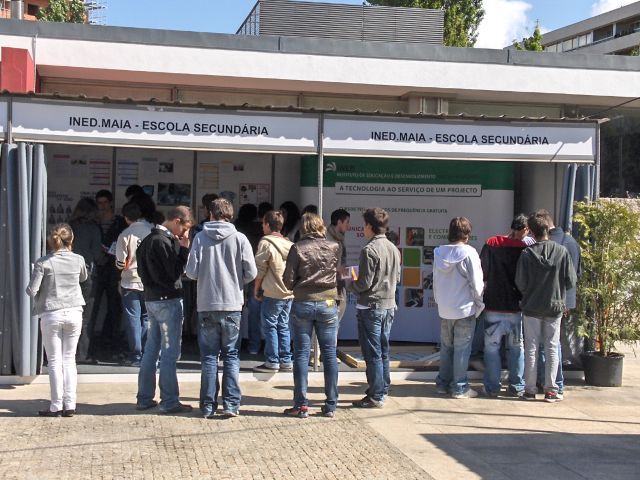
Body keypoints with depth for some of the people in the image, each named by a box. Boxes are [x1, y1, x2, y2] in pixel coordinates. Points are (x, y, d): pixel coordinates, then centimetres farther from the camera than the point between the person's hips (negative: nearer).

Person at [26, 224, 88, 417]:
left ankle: (56, 406, 5)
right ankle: (70, 405, 8)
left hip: (51, 315, -2)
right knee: (69, 359, 9)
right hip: (74, 314, 2)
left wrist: (40, 298, 12)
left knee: (55, 361, 4)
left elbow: (32, 290, -11)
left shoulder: (43, 263, -9)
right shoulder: (78, 260, -1)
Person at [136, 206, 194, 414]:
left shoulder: (149, 239, 12)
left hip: (151, 299, 9)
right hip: (168, 301, -9)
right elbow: (175, 271, -17)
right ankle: (169, 402, 0)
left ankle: (144, 398, 17)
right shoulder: (163, 241, -17)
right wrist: (184, 248, -12)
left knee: (151, 350, 13)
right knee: (170, 352, -4)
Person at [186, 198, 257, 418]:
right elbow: (251, 272, -5)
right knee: (231, 355, 9)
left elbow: (191, 272, -5)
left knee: (209, 356, 8)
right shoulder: (240, 238, -4)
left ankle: (208, 405, 9)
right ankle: (231, 403, 5)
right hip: (232, 304, 0)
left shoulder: (200, 237, -4)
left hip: (206, 305, 0)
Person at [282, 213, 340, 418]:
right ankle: (331, 405, 10)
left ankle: (301, 405, 3)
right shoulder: (334, 247, 0)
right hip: (328, 304, 1)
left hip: (302, 303, -1)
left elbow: (288, 281, -5)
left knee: (301, 353, 4)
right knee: (329, 354, 7)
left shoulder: (297, 248, -5)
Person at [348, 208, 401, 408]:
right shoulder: (394, 249, 8)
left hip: (371, 307, -8)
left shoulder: (369, 250, -17)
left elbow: (364, 283, -17)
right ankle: (383, 391, 23)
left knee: (372, 354, -2)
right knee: (383, 351, 16)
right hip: (389, 305, 8)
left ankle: (375, 397, 2)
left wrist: (350, 285, 1)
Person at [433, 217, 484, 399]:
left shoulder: (439, 253, 1)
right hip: (465, 309, -5)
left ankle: (443, 383, 20)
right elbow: (476, 283, -12)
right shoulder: (469, 253, -14)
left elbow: (435, 281, 8)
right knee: (462, 349, 3)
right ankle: (459, 387, 7)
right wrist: (479, 304, 1)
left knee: (446, 347, 15)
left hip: (444, 310, 5)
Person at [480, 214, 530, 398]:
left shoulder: (491, 244, -3)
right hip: (516, 306, -1)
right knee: (517, 348, 11)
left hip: (493, 306, 1)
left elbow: (481, 272, 1)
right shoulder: (525, 248, -9)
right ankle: (516, 387, 13)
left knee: (492, 347, 8)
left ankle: (492, 387, 9)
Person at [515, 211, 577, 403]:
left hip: (532, 307, -1)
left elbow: (520, 284, -10)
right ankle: (551, 389, 10)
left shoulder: (527, 254, -12)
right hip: (555, 307, 1)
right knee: (552, 348, 9)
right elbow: (571, 281, -5)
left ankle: (530, 389, 11)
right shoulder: (562, 251, -10)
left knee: (531, 348, 8)